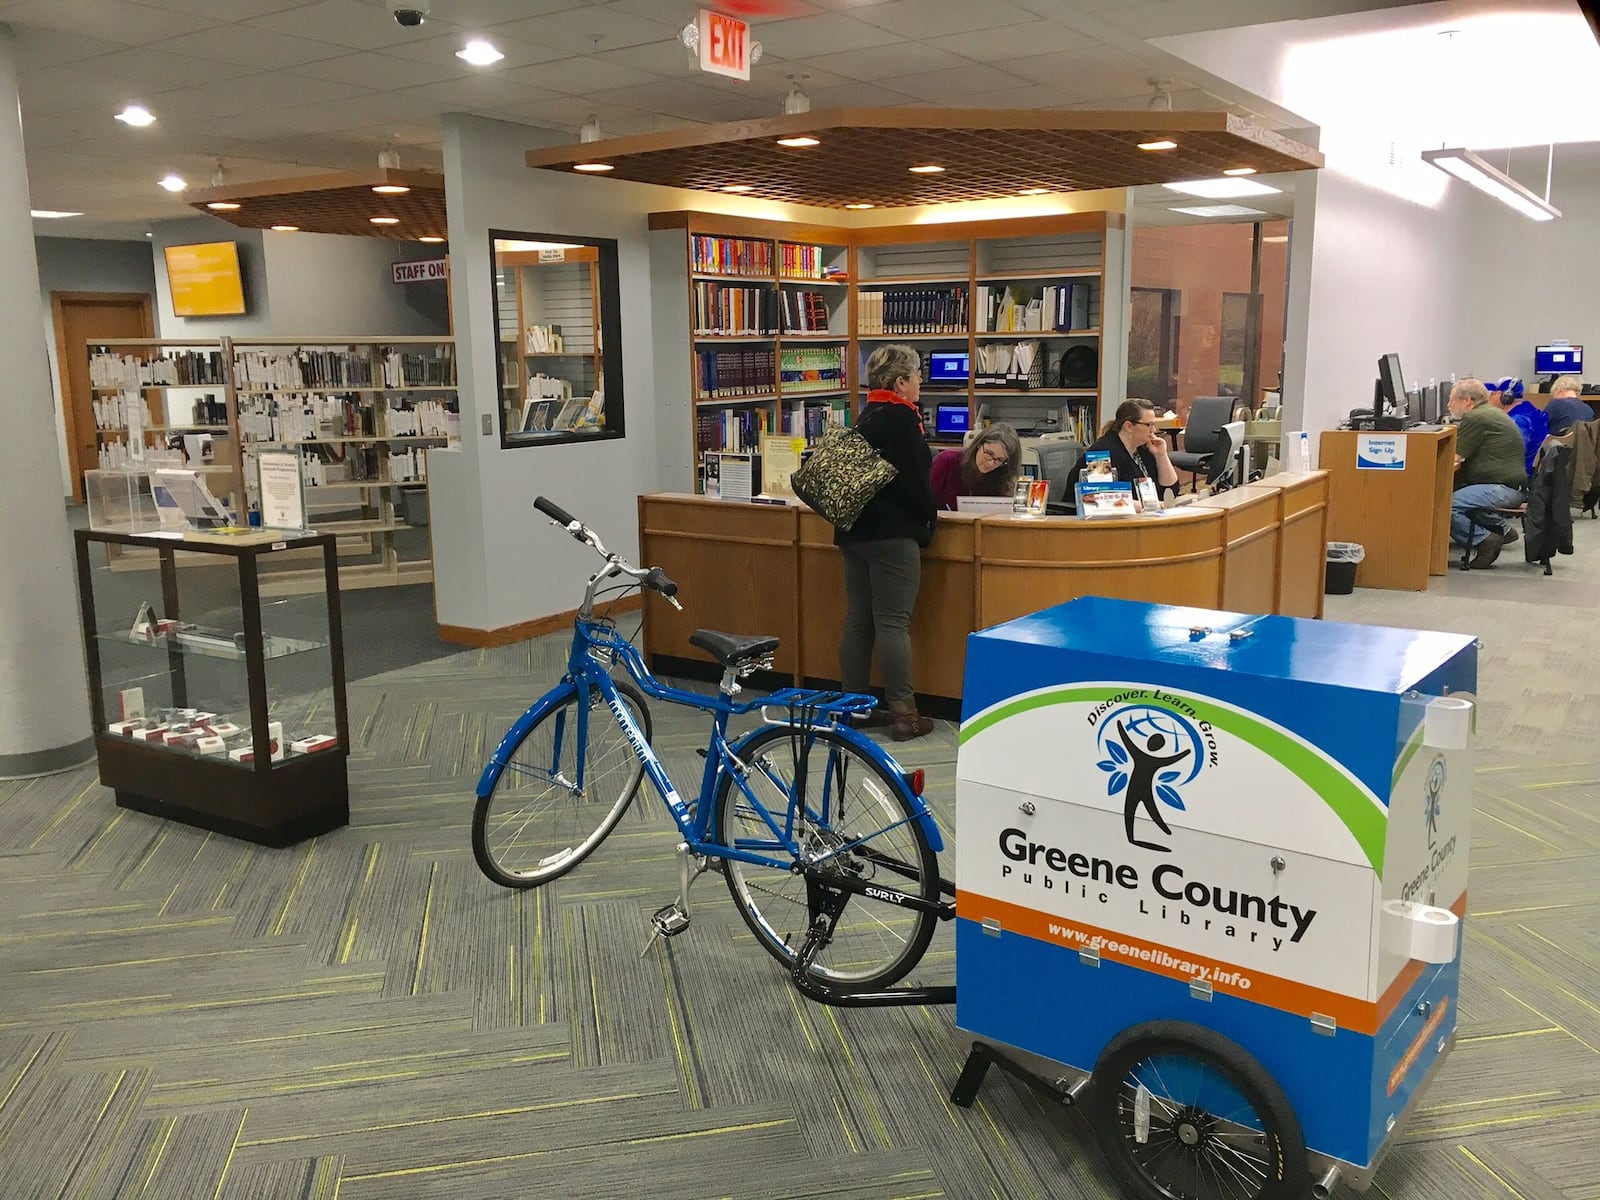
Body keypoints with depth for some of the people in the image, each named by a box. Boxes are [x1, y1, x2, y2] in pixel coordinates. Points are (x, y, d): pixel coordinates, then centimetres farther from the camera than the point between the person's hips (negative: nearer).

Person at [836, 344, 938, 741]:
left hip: (855, 530, 9)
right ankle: (903, 713, -3)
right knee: (893, 623, -7)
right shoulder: (902, 417, -11)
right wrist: (930, 514, 0)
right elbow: (914, 477, -16)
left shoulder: (866, 415, 15)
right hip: (892, 531, -9)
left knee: (858, 619, 11)